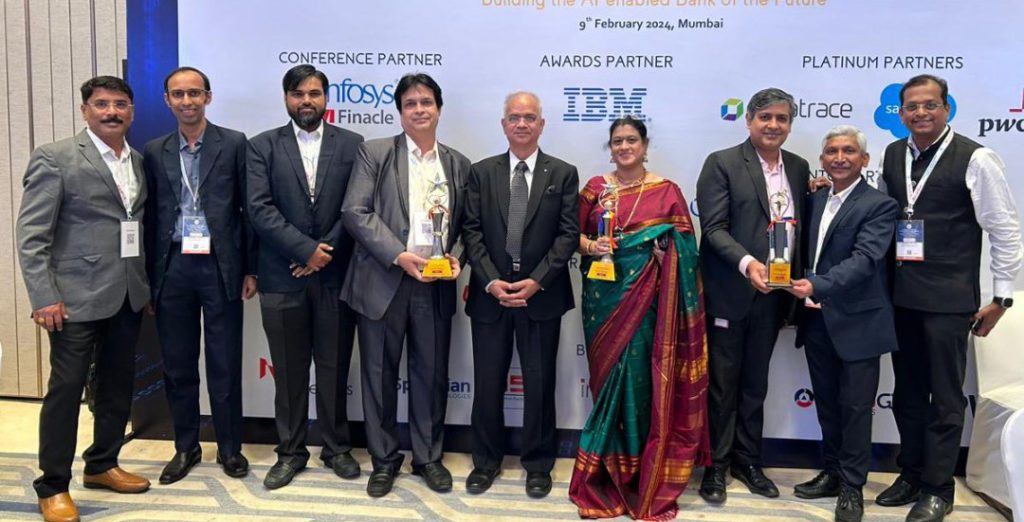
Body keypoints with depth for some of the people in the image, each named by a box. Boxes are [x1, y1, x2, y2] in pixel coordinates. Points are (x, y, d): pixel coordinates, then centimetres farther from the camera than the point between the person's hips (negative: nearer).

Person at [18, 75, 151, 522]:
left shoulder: (140, 162, 10)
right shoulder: (54, 158, -6)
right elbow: (31, 236, -9)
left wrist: (149, 284, 10)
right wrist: (44, 297, -15)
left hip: (129, 296, 6)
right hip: (77, 296, -6)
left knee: (118, 385, 14)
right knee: (66, 389, 1)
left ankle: (102, 464, 31)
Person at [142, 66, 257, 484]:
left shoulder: (234, 144, 1)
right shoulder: (155, 152, 9)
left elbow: (249, 209, 0)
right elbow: (151, 216, 9)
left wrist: (250, 269, -2)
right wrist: (149, 277, 6)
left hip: (220, 265, -3)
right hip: (173, 267, 3)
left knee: (225, 364, 5)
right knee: (177, 365, 10)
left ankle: (229, 447, 20)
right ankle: (186, 447, 25)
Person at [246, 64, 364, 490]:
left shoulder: (352, 145, 5)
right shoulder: (263, 146, 4)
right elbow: (260, 208, -6)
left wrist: (325, 252, -9)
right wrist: (306, 248, -13)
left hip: (335, 275, 0)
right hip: (282, 277, 0)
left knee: (334, 369, 9)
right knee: (288, 371, 9)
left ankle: (337, 448, 24)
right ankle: (291, 452, 23)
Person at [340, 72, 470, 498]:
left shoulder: (458, 163, 11)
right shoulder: (374, 152, 0)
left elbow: (465, 224, 15)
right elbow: (354, 212, -8)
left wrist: (458, 257, -5)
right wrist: (399, 256, -17)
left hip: (435, 284, 2)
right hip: (383, 280, -2)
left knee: (432, 374, 9)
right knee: (380, 374, 7)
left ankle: (428, 456, 26)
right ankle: (384, 459, 23)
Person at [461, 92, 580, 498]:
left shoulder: (563, 173, 4)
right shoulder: (482, 172, 7)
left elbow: (569, 234, -2)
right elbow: (472, 232, 1)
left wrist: (537, 281, -13)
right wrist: (491, 281, -11)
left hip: (542, 294, -1)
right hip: (490, 293, 1)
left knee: (539, 384, 7)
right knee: (487, 384, 8)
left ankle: (538, 464, 23)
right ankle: (486, 461, 25)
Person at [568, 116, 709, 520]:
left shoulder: (667, 191, 3)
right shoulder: (595, 187, 7)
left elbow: (684, 246, 4)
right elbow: (574, 233, 8)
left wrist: (669, 254, -15)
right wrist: (590, 245, -12)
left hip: (645, 298, -1)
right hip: (603, 296, 2)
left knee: (640, 378, -3)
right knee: (608, 377, 6)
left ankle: (642, 470, 14)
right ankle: (610, 467, 20)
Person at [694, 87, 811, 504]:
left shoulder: (799, 167, 9)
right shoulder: (722, 163, -7)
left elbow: (801, 228, 12)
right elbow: (713, 228, -14)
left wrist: (798, 283, 4)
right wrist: (747, 263, -27)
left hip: (773, 295, 5)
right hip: (729, 293, -5)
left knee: (755, 383, 15)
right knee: (722, 384, 7)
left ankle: (747, 461, 29)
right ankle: (715, 466, 20)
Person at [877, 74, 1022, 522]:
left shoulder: (975, 159, -10)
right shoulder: (892, 155, 5)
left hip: (948, 300, -5)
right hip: (901, 295, 5)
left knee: (944, 398, 5)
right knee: (907, 392, 15)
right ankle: (910, 475, 30)